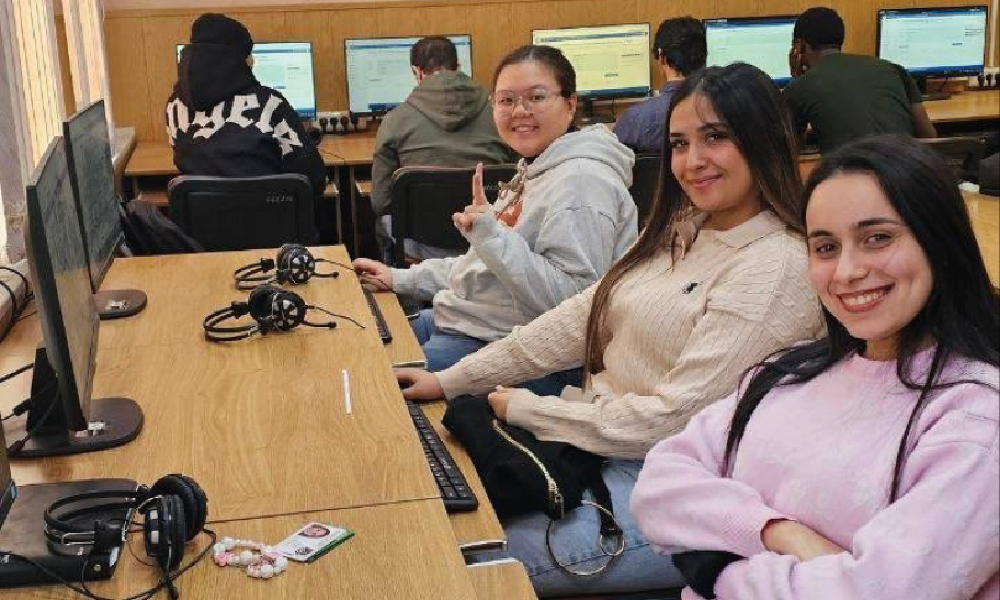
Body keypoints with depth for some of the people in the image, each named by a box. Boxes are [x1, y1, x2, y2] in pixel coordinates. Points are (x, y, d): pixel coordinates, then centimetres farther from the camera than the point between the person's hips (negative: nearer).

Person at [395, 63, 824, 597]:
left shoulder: (776, 268, -18)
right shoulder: (682, 231, 9)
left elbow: (676, 420, -21)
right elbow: (580, 319, 9)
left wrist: (520, 408, -13)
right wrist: (451, 380, 4)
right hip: (601, 440, 8)